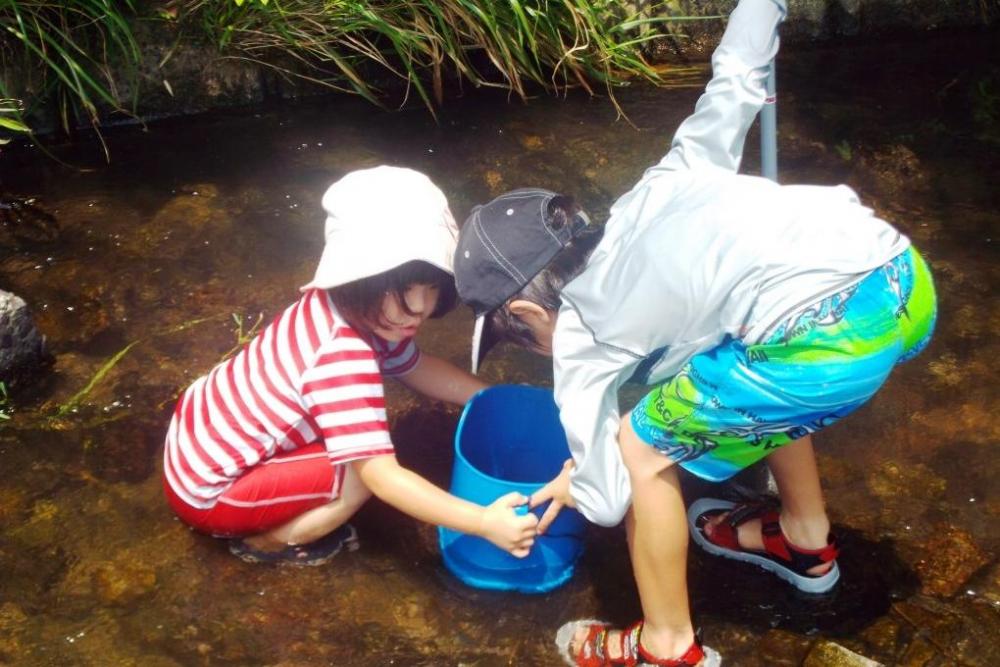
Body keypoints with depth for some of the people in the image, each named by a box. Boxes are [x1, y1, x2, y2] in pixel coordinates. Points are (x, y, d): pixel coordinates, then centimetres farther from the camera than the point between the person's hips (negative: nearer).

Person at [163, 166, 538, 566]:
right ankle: (263, 539, 3)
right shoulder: (342, 358, -34)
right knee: (363, 473, -18)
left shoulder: (352, 311, -7)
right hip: (205, 490, -9)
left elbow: (414, 367, 12)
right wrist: (483, 522, -39)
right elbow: (382, 476, -36)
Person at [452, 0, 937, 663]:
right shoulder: (654, 195, 26)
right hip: (904, 280, 8)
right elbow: (735, 82, 31)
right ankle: (805, 541, 56)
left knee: (643, 448, 15)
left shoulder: (580, 341, 11)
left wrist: (575, 483, 33)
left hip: (829, 334, -8)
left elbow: (608, 498, 10)